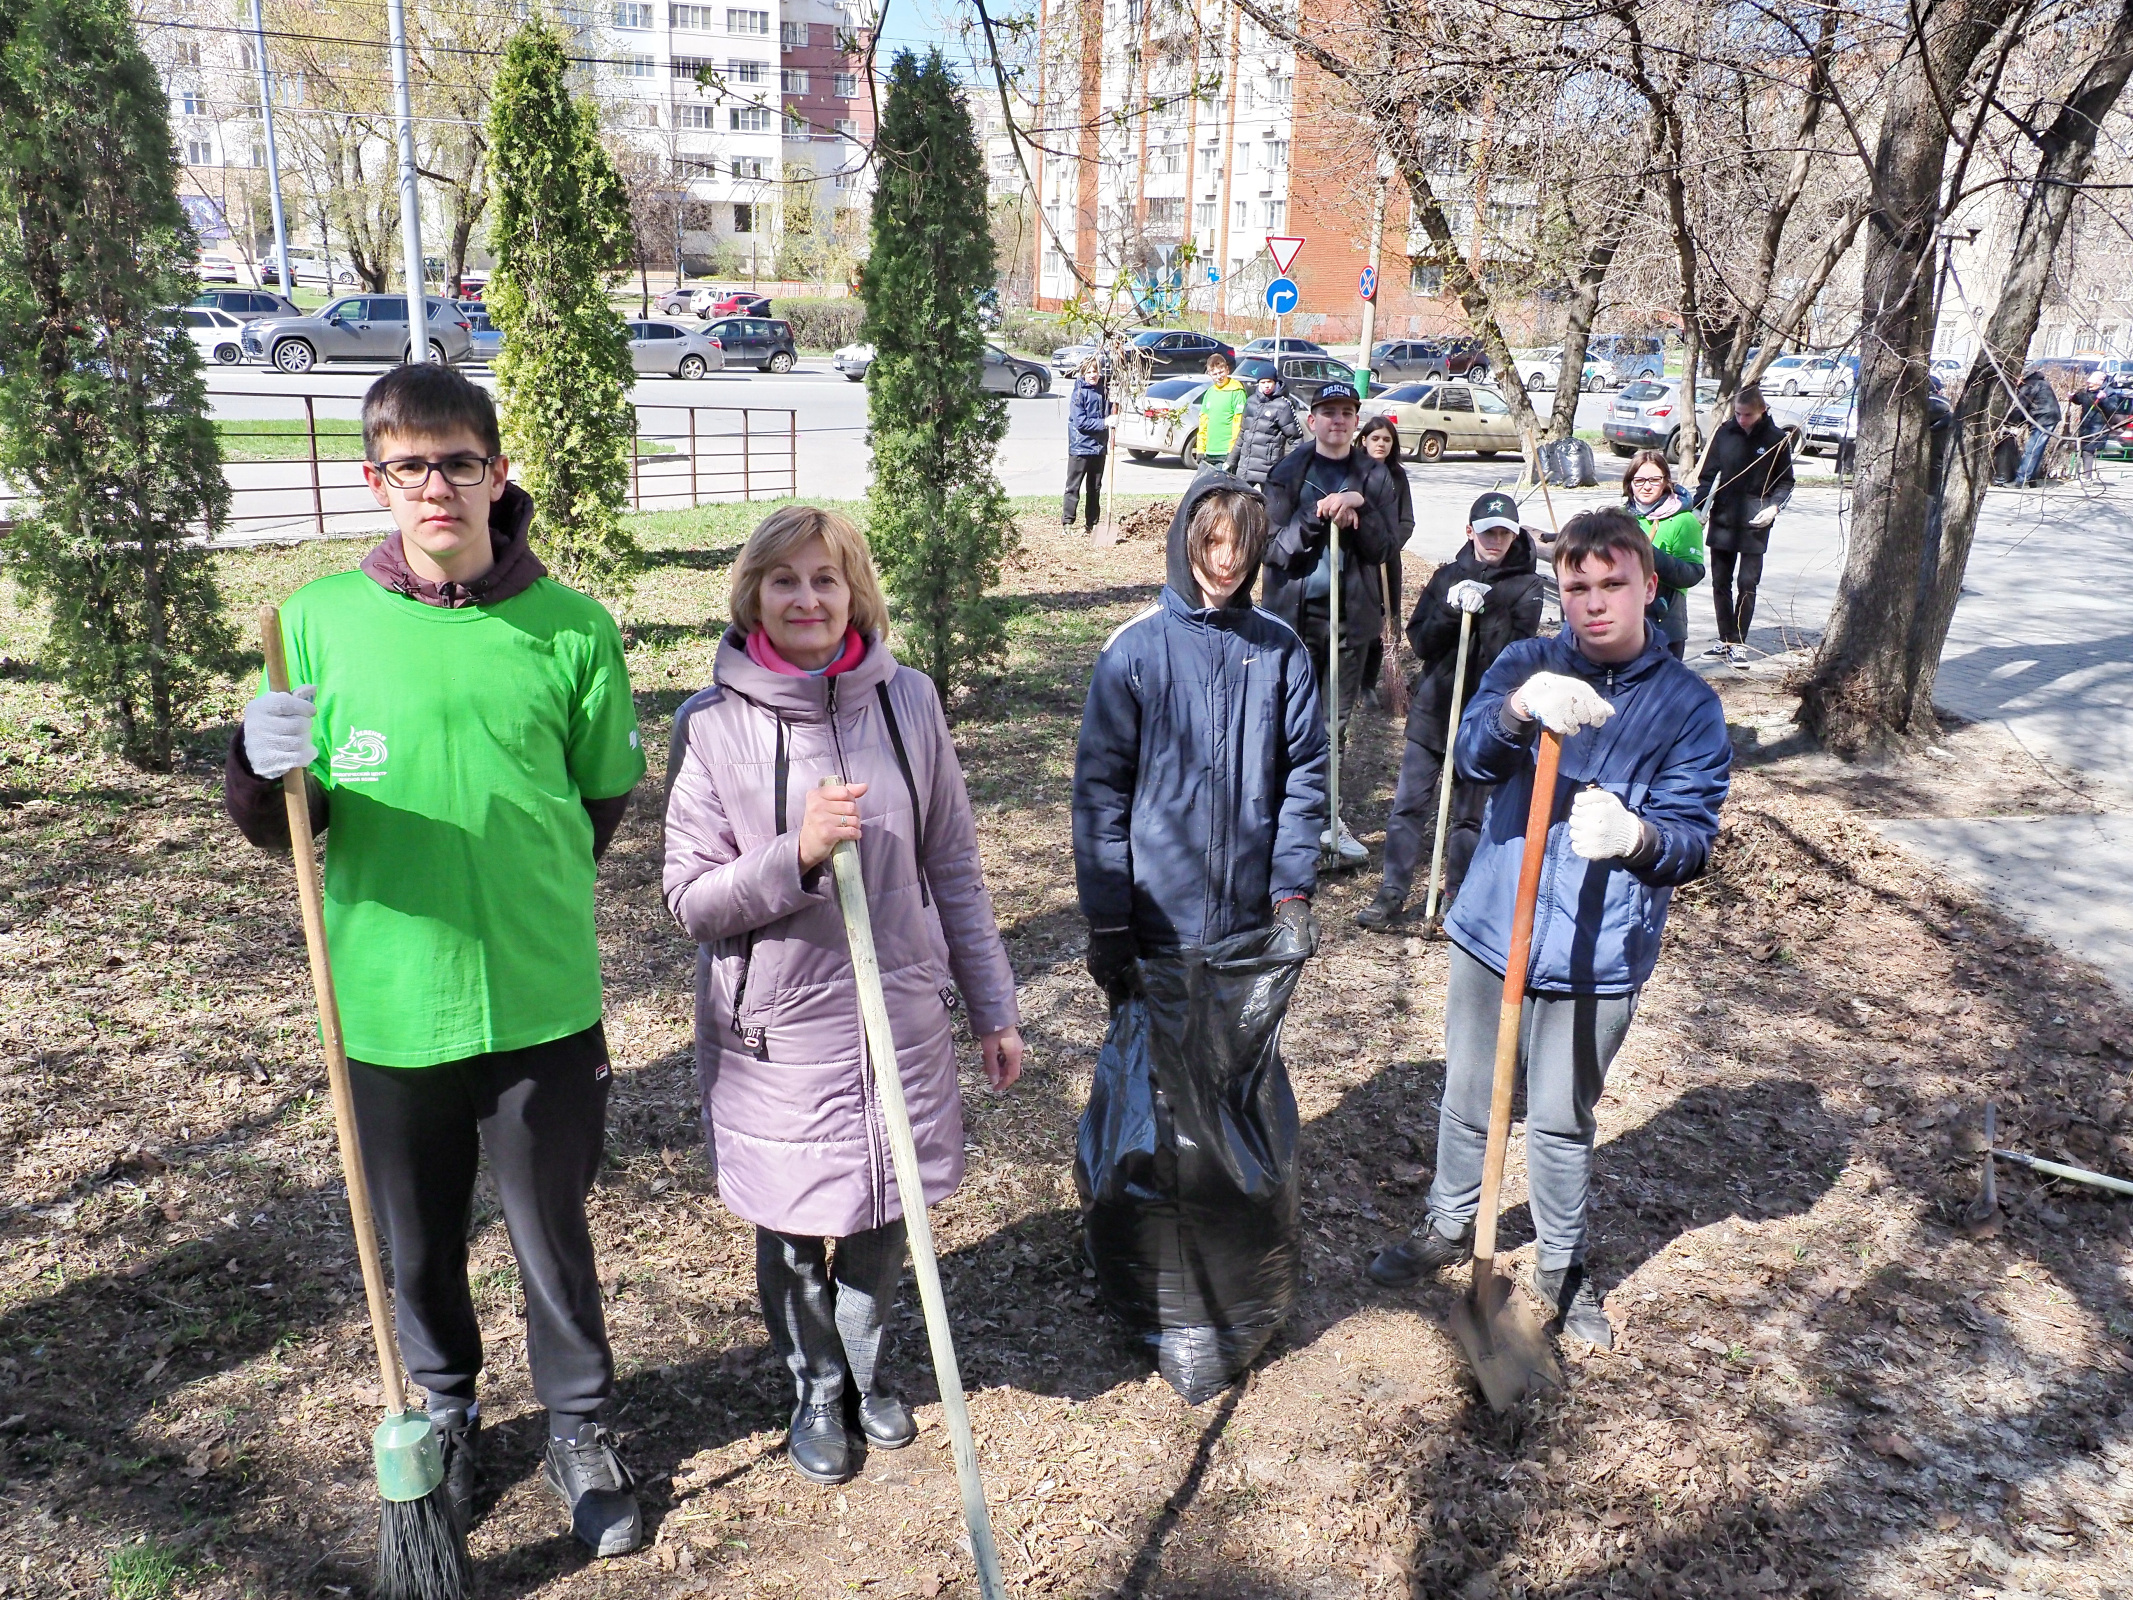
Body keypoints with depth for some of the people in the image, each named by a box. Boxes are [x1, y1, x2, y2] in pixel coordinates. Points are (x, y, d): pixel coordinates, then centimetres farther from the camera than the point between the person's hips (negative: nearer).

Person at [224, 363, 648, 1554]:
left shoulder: (570, 627, -7)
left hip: (541, 1001, -1)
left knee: (554, 1233, 14)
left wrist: (528, 891, 9)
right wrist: (264, 771, -22)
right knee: (420, 1238, 20)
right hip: (388, 1004, 1)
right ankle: (445, 1412, 46)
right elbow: (281, 826, -2)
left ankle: (581, 1426, 38)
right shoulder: (321, 619, -4)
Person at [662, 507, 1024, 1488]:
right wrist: (797, 854, -25)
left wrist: (993, 1008, 7)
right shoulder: (711, 725, -10)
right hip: (775, 1030, -2)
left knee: (883, 1218, 16)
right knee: (793, 1233, 14)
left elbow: (953, 869, 4)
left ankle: (872, 1371, 44)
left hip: (899, 1013, 2)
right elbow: (689, 900, -8)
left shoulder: (907, 701, -3)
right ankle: (817, 1390, 42)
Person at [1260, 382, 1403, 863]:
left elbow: (1384, 546, -1)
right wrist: (1318, 517, -21)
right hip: (1294, 613, -2)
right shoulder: (1288, 473, 0)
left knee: (1336, 721, 11)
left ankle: (1325, 815, 22)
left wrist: (1359, 506, -16)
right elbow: (1274, 547, -7)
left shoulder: (1375, 477, 5)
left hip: (1351, 613, 2)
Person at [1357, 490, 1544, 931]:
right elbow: (1420, 642, 0)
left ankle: (1458, 898, 19)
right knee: (1408, 805, 2)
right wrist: (1451, 610, -14)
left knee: (1469, 814, 6)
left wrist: (1484, 612, -21)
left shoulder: (1527, 586, 0)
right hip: (1432, 708, 3)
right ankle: (1391, 894, 9)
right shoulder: (1448, 576, 8)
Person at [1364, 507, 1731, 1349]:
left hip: (1597, 958, -1)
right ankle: (1450, 1226, 43)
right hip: (1493, 932, 2)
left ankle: (1562, 1265, 38)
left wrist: (1636, 836, -32)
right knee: (1468, 1103, 18)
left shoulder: (1688, 704, -5)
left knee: (1562, 1123, 14)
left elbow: (1695, 837, -9)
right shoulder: (1526, 665, -2)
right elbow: (1473, 754, -20)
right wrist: (1521, 709, -43)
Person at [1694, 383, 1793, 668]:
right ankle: (1725, 640, 18)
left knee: (1747, 584, -3)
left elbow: (1785, 482, 4)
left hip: (1754, 524, -3)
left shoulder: (1777, 439, -5)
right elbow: (1708, 474, 6)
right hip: (1722, 520, 3)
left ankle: (1738, 644, 3)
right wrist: (1699, 508, -4)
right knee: (1720, 582, 8)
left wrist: (1774, 506, -13)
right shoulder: (1724, 433, 1)